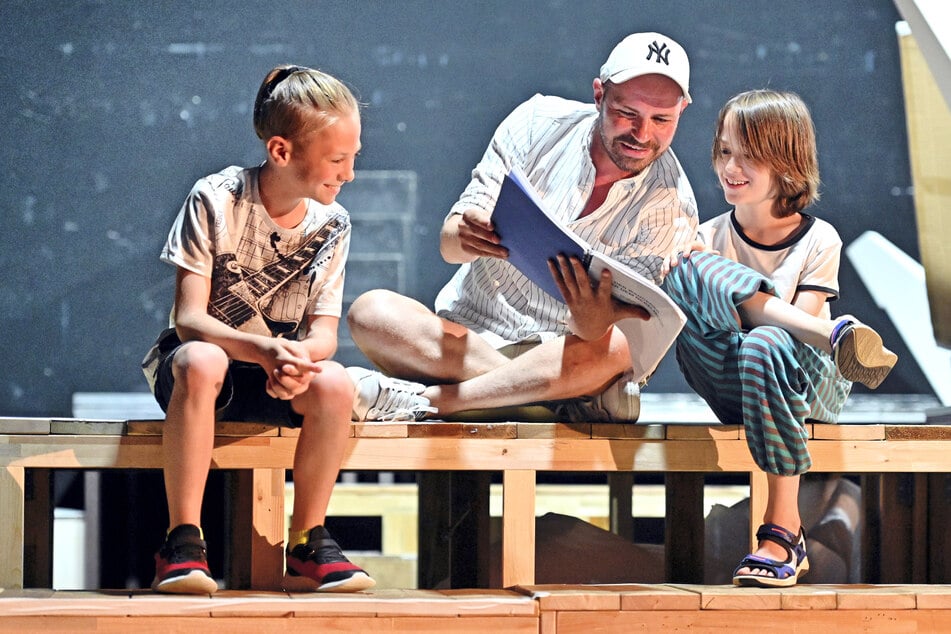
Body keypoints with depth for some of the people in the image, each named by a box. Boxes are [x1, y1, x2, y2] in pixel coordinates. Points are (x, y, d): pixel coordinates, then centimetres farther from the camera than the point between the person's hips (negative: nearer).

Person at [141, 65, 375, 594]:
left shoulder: (332, 224, -2)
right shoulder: (216, 200, -14)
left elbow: (324, 332, -6)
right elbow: (189, 318, -20)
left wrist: (299, 357, -32)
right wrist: (263, 349, -38)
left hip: (274, 377, 3)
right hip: (201, 353, -3)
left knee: (335, 383, -30)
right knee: (201, 362, -39)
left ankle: (308, 542, -16)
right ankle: (184, 542, -33)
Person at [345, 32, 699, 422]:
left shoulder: (672, 211, -7)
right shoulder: (539, 123, -3)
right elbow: (449, 244, -7)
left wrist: (595, 320, -43)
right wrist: (467, 237, -33)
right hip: (464, 336, 2)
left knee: (615, 346, -35)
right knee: (370, 310, -25)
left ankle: (420, 400, -31)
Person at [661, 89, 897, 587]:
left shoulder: (818, 241, 1)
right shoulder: (708, 239, 10)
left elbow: (801, 320, -11)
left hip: (808, 384, -2)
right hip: (727, 386, 2)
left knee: (766, 344, -40)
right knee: (689, 271, -21)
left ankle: (783, 528, -34)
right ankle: (836, 335, -35)